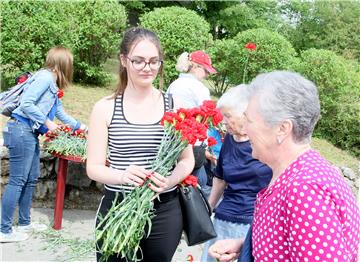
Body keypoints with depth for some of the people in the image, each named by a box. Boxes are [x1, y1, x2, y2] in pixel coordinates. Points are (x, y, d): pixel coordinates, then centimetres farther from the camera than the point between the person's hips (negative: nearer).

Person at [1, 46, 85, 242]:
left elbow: (60, 113, 30)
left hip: (31, 133, 10)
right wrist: (47, 122, -12)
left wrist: (80, 126, 39)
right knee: (17, 180, -6)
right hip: (21, 130, -10)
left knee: (31, 179, 14)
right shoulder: (45, 77, -11)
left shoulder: (53, 86, 18)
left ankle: (24, 223, 26)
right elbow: (26, 104, -19)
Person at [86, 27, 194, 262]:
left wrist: (171, 180, -16)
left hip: (165, 212, 1)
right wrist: (123, 176, -23)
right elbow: (94, 167, -3)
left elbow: (187, 160, 5)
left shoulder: (174, 105, 0)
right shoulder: (106, 108, -3)